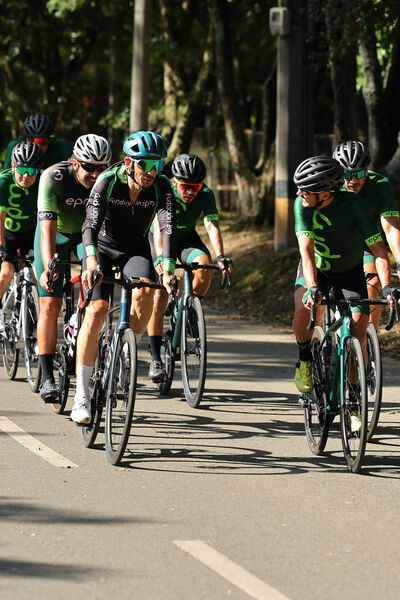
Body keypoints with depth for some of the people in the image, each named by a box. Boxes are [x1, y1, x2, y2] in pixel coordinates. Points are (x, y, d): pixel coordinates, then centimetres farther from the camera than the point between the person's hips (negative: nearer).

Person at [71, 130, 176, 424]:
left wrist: (168, 270, -47)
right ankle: (81, 397, -18)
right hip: (103, 247, -2)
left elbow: (168, 228, -31)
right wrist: (92, 262, -52)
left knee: (145, 291, -30)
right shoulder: (108, 182, -24)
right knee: (97, 311, -20)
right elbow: (91, 225, -34)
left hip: (136, 250, 2)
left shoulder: (161, 187, -20)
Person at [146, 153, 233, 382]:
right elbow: (159, 228, -38)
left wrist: (221, 256, -47)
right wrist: (160, 258, -54)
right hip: (162, 239, -2)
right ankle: (156, 359, -5)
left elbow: (212, 226, -31)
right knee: (159, 299, -13)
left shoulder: (205, 195, -21)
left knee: (204, 266, -31)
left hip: (187, 238, 2)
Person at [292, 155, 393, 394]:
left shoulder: (352, 205, -29)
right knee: (303, 310, -29)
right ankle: (305, 360, -1)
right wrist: (311, 288, -47)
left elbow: (379, 249, -31)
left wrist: (386, 286, -44)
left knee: (359, 332, -16)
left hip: (350, 273, -1)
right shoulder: (302, 205, -24)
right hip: (315, 269, 1)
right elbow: (307, 249, -32)